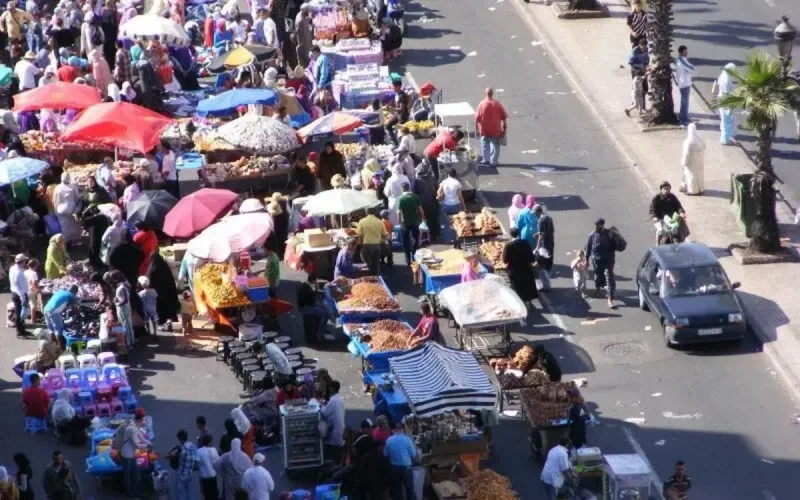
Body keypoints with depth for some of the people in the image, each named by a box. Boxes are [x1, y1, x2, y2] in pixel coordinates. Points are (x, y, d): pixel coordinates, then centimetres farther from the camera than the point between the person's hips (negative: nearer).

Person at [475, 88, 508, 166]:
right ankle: (493, 161, 9)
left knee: (485, 144, 17)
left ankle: (486, 159, 20)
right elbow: (504, 116, -4)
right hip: (495, 129, 0)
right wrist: (505, 127, 6)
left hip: (484, 130, 0)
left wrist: (477, 128, 1)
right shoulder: (497, 104, -7)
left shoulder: (482, 104, -10)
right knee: (495, 145, 10)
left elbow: (477, 118, -10)